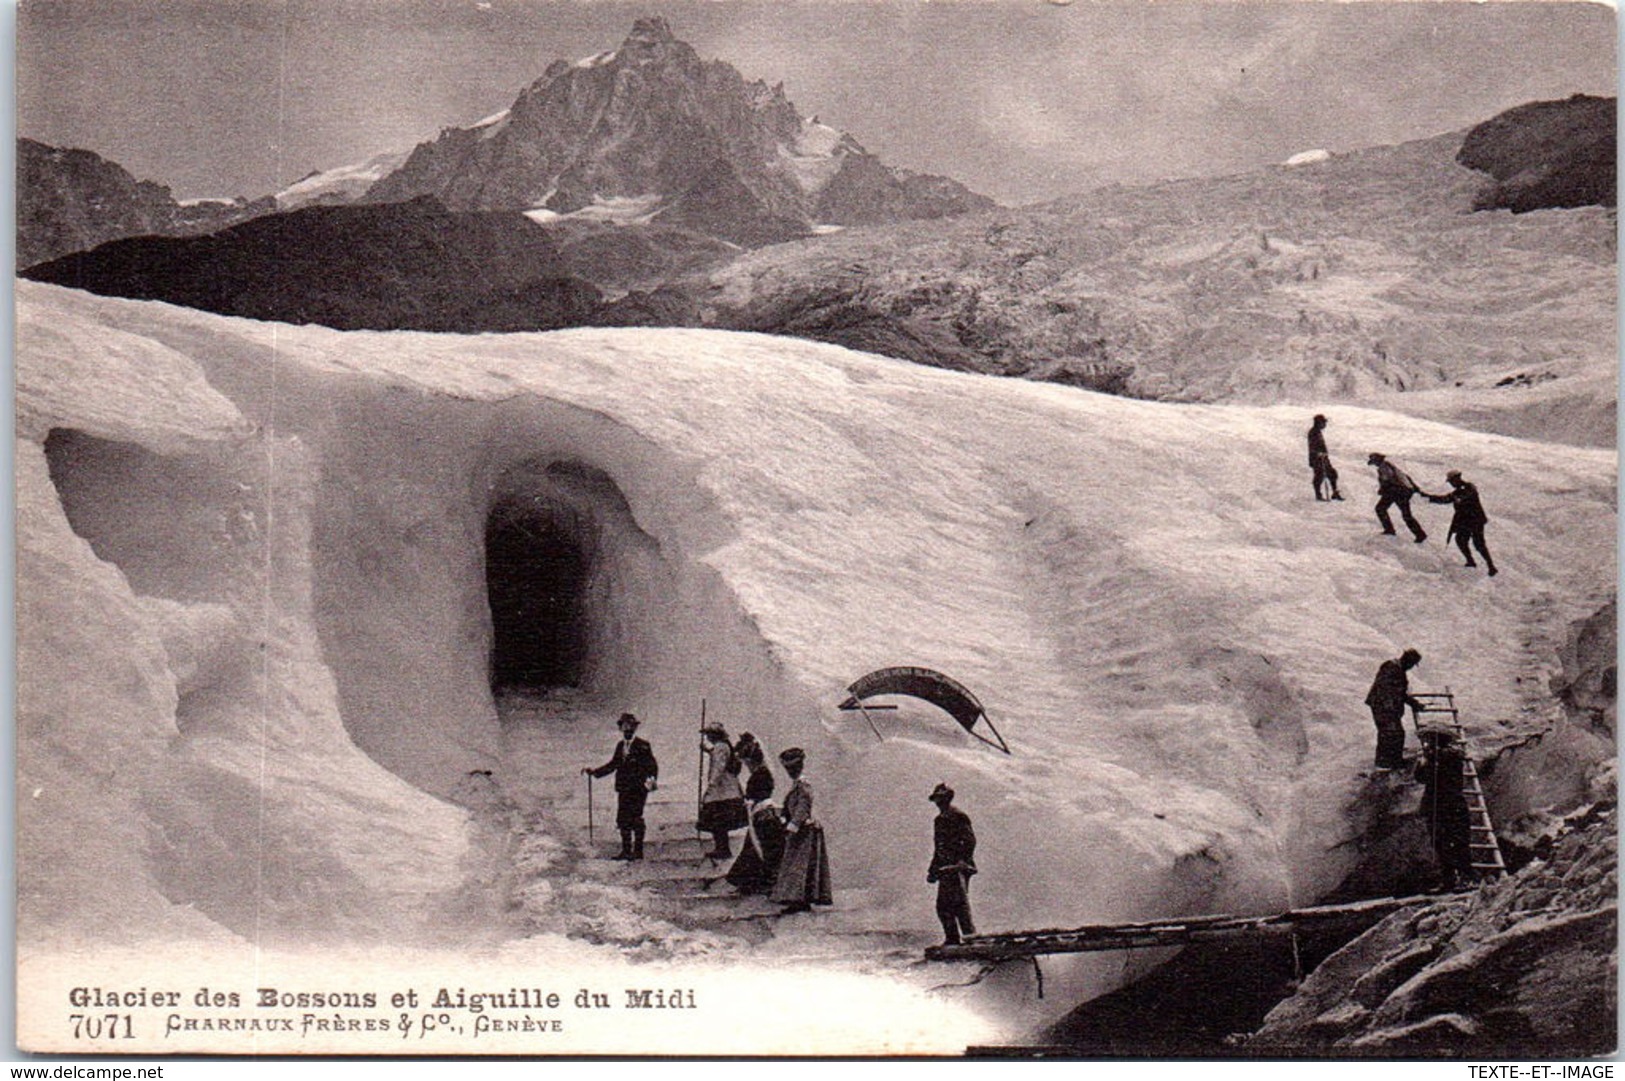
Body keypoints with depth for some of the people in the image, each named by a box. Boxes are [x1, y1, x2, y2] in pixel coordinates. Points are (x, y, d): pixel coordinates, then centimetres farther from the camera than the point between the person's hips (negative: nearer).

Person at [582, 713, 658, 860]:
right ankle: (626, 851, 14)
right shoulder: (620, 746, 14)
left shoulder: (643, 746, -6)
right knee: (623, 820, 6)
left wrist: (652, 780, -25)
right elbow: (613, 765, 20)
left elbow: (652, 766, -8)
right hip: (623, 788, 6)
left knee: (636, 820, -6)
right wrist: (594, 771, 15)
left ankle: (638, 851, 1)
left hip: (638, 789, -6)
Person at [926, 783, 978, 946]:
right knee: (943, 905, 7)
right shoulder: (939, 820, 21)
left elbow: (970, 840, -13)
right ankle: (952, 938, 12)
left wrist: (963, 861, -22)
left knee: (960, 903, -15)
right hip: (945, 869, 9)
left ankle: (971, 937, -16)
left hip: (958, 867, -9)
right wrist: (932, 870, 24)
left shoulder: (959, 816, -5)